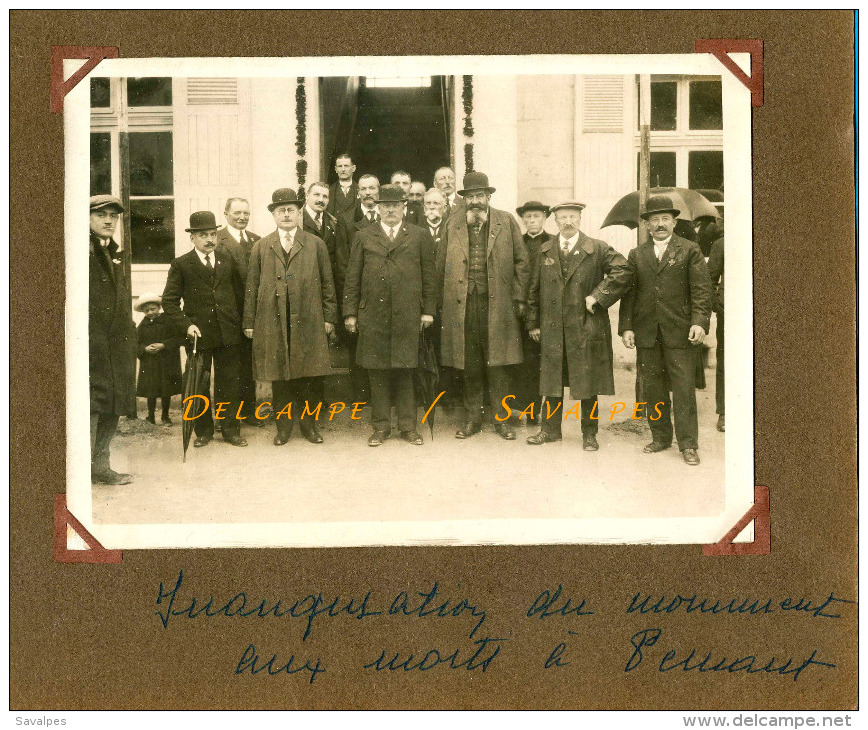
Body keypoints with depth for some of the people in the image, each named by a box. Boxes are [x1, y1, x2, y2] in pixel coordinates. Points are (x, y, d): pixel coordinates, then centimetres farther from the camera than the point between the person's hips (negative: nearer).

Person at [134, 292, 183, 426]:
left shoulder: (168, 321, -3)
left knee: (166, 392, 3)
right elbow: (137, 343, 9)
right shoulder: (142, 325, 6)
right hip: (149, 363, 2)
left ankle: (165, 417, 17)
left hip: (167, 362, -2)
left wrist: (163, 345, -16)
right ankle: (151, 416, 15)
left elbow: (178, 338, -5)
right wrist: (145, 349, -12)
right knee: (151, 391, 2)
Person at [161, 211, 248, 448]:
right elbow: (169, 301, -2)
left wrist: (238, 323, 6)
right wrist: (186, 324, -13)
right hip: (198, 334, -2)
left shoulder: (228, 261, 10)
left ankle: (231, 430, 15)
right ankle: (203, 432, 19)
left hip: (228, 334, 2)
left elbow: (239, 294, 14)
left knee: (230, 384, 5)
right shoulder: (181, 265, 0)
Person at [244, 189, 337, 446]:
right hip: (272, 323, 1)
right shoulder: (261, 247, 10)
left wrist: (329, 317, 3)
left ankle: (309, 423, 17)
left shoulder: (316, 244, 9)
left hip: (308, 321, 0)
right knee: (279, 377, 4)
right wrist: (249, 322, 4)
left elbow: (327, 283, 8)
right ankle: (283, 425, 15)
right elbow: (252, 286, 9)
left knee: (310, 377, 3)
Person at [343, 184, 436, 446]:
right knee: (377, 372, 4)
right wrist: (350, 312, 3)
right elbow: (353, 277, 9)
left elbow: (428, 276, 9)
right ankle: (381, 426, 14)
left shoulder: (420, 236, 10)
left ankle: (408, 426, 12)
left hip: (407, 315, -1)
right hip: (373, 316, 1)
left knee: (405, 371, 3)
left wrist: (428, 310, 4)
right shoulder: (363, 237, 11)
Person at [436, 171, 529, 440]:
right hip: (463, 303, 1)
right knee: (469, 365, 6)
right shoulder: (453, 225, 10)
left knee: (497, 363, 0)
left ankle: (502, 418, 11)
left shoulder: (506, 221, 7)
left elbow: (521, 261, 7)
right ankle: (472, 418, 17)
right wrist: (443, 302, 4)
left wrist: (519, 298, 1)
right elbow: (442, 265, 11)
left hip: (497, 303, -1)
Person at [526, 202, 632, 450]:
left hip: (586, 327, -3)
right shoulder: (545, 250, 10)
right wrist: (533, 323, 9)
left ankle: (589, 434, 15)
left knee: (587, 383, 4)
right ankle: (550, 429, 22)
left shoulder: (598, 250, -1)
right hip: (552, 329, 3)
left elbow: (623, 272, -10)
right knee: (552, 382, 9)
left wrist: (597, 296, -13)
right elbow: (535, 289, 13)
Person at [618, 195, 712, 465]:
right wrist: (626, 327, 1)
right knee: (652, 389, 8)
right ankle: (660, 437, 20)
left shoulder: (690, 251, 5)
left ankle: (688, 444, 3)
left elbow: (701, 289, -2)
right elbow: (629, 293, 10)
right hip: (646, 334, 3)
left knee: (684, 389, -2)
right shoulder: (636, 255, 13)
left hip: (679, 332, -3)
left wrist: (699, 322, -14)